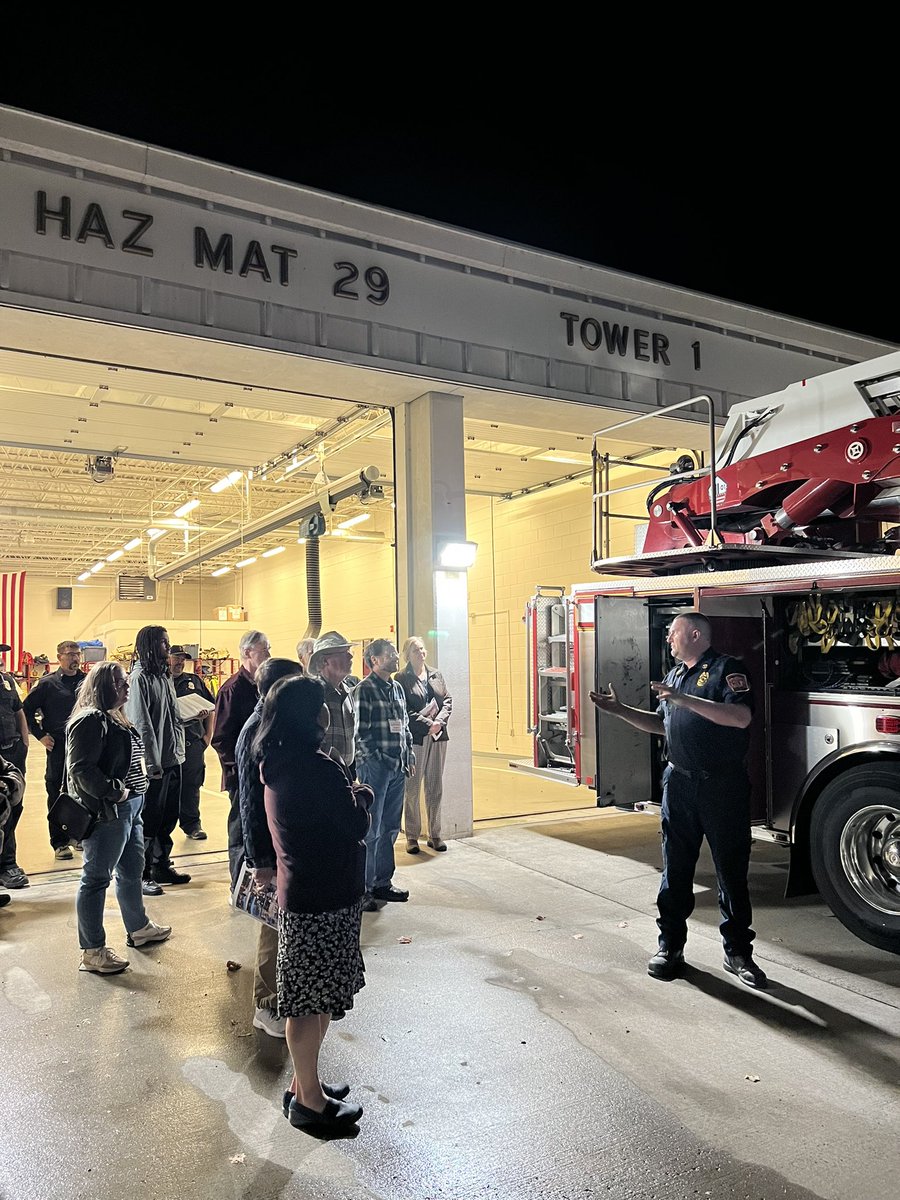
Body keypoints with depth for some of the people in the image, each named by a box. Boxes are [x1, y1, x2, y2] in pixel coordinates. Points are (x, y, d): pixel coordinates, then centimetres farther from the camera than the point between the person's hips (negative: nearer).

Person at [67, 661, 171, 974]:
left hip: (130, 808, 10)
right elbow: (81, 769, -24)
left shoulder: (116, 719, 14)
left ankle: (139, 928, 39)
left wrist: (140, 784, 13)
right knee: (96, 878, 1)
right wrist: (115, 792, -21)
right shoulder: (91, 721, -17)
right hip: (107, 812, -10)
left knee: (132, 870, 22)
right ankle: (92, 951, 12)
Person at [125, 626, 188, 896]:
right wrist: (153, 764, -17)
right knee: (149, 820, 2)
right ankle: (141, 874, 13)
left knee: (168, 817, 16)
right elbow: (141, 725, -17)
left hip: (173, 760, 8)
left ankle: (161, 866, 29)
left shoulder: (164, 676, 13)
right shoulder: (139, 678, -13)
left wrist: (180, 750, 10)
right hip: (154, 763, -8)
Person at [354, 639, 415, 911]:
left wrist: (409, 756, 13)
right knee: (370, 831, -2)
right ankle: (363, 889, 7)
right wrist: (376, 760, -15)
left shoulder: (397, 688, 14)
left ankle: (382, 883, 25)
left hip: (398, 767, 8)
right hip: (374, 768, -8)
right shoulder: (365, 689, -10)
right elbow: (360, 732, -14)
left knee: (390, 828, 14)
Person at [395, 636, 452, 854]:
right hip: (414, 738, -5)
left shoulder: (436, 675, 12)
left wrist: (439, 722, -8)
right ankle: (412, 836, 13)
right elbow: (405, 710, -11)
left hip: (438, 737, 5)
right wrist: (428, 724, -15)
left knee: (435, 787, 10)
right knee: (412, 788, 3)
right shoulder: (402, 678, -4)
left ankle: (435, 834, 19)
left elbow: (447, 701, 8)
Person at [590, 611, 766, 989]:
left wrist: (685, 700, -27)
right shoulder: (675, 674, 16)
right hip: (680, 783, 6)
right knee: (675, 868, 10)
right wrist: (619, 709, 14)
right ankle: (670, 944, 21)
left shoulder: (727, 668, -8)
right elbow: (661, 724, 24)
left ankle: (738, 952, 18)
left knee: (731, 870, 5)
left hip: (723, 786, -6)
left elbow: (741, 717, -23)